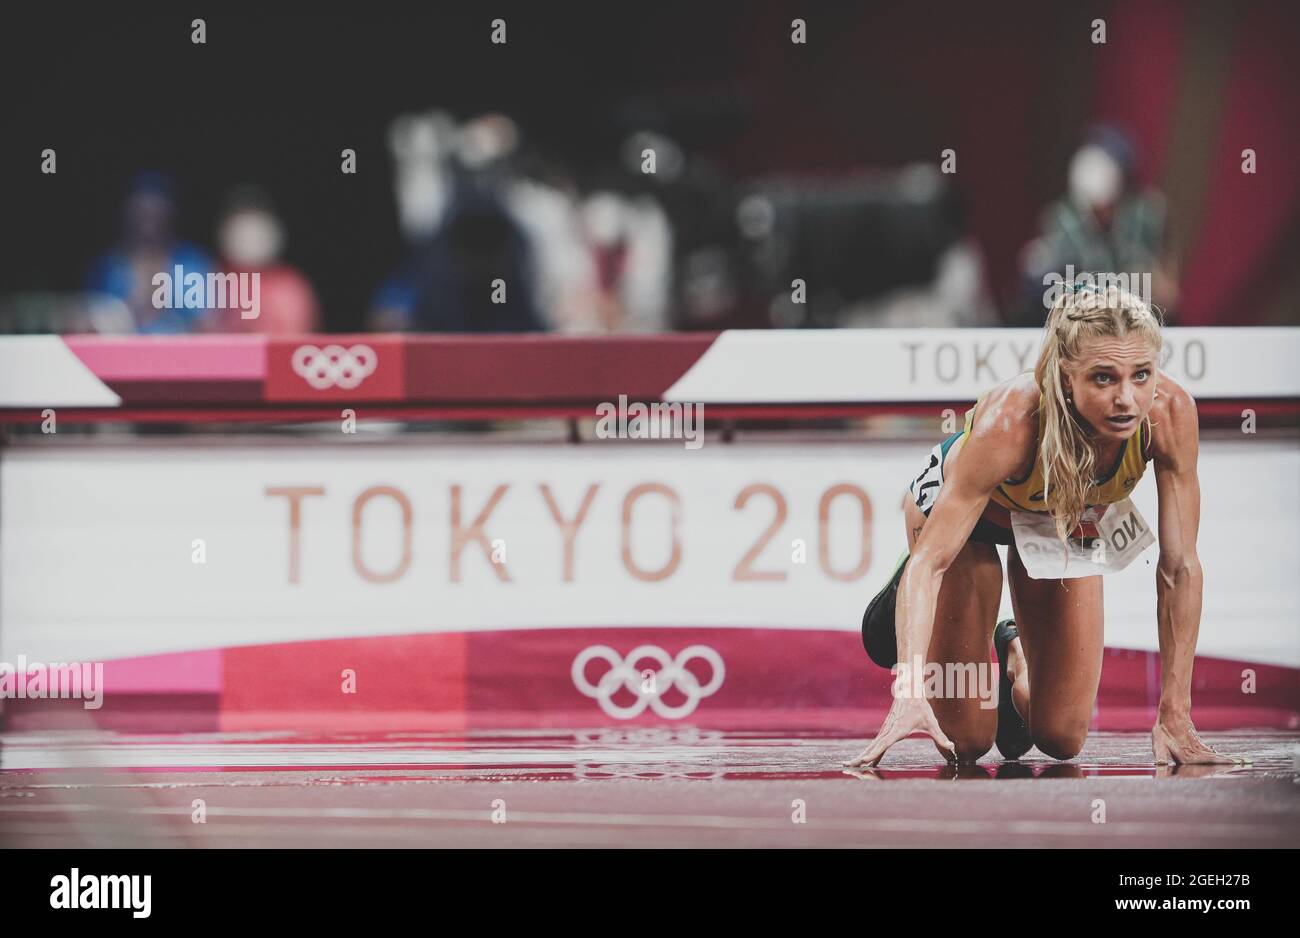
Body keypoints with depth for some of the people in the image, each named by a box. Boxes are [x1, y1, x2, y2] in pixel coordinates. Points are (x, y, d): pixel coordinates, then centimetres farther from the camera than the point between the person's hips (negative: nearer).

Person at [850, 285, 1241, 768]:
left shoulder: (1170, 413, -36)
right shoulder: (1010, 420, -44)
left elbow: (1179, 567, -26)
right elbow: (930, 558, -41)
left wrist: (1175, 716, -26)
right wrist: (908, 695, -53)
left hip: (1065, 521, 3)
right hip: (956, 503, -3)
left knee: (1061, 739, 1)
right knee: (965, 739, -1)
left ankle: (1015, 654, 34)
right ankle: (904, 603, 27)